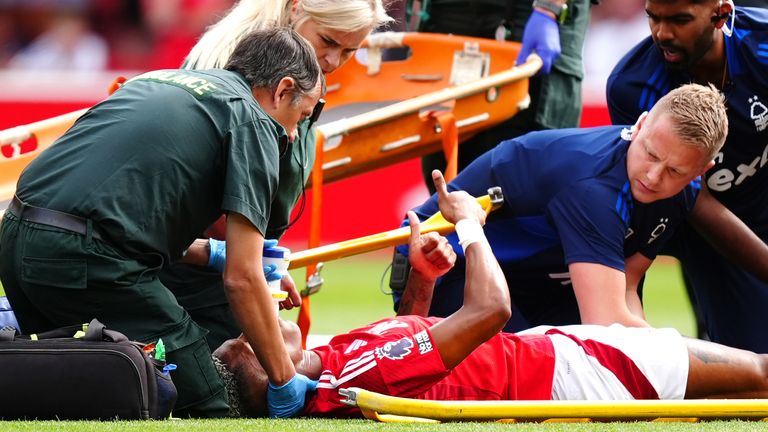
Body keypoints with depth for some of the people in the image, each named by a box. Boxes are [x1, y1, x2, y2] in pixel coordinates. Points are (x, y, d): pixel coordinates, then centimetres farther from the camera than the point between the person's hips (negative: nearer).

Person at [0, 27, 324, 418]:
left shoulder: (157, 81, 26)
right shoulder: (253, 122, 3)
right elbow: (242, 280, -2)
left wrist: (208, 252, 38)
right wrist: (284, 382, 7)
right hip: (83, 258, -8)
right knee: (202, 413, -3)